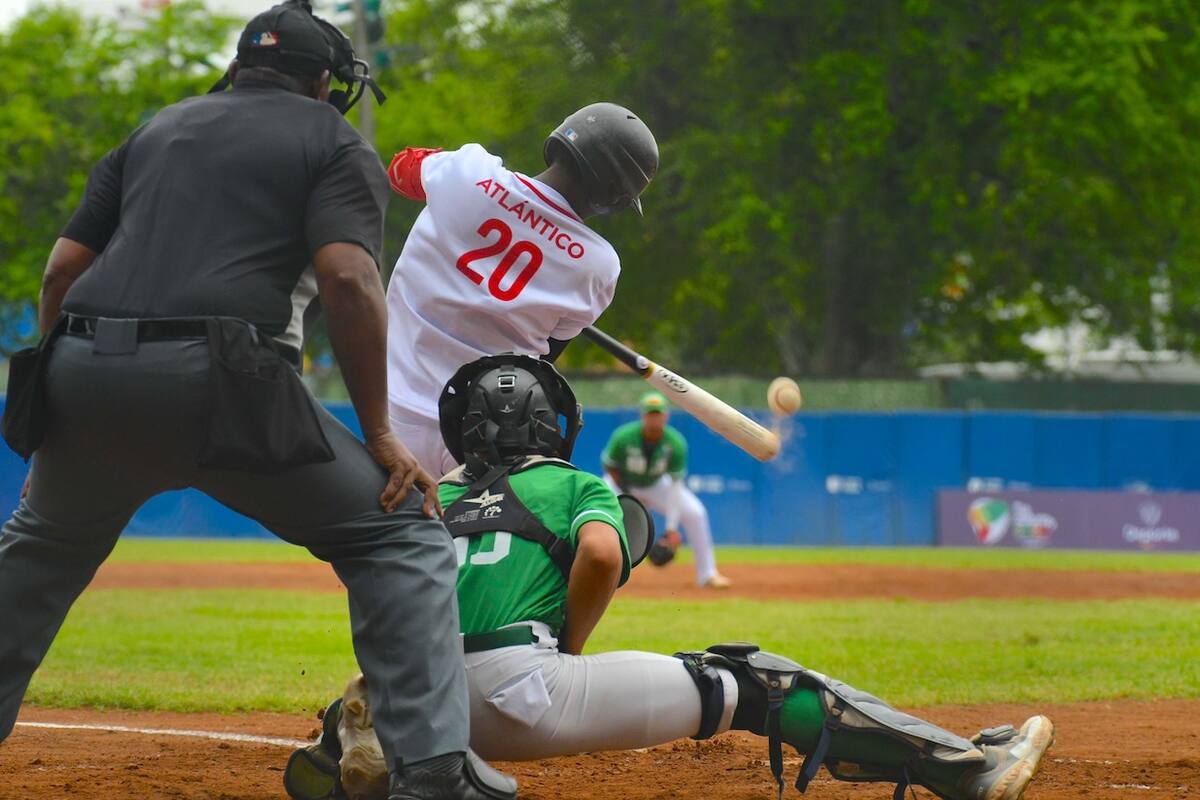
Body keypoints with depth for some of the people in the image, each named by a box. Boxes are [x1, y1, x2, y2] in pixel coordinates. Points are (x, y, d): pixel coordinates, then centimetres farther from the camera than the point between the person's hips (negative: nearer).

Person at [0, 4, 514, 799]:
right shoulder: (335, 143, 13)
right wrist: (379, 433, -3)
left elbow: (64, 266, 19)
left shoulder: (157, 129, 27)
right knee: (401, 529, 7)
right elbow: (349, 278, -5)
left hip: (82, 374, 5)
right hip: (214, 377, -5)